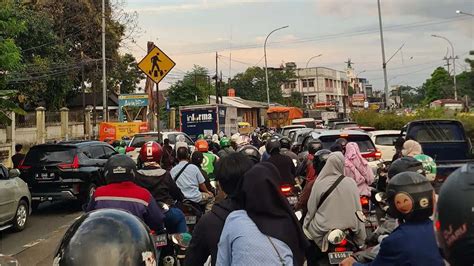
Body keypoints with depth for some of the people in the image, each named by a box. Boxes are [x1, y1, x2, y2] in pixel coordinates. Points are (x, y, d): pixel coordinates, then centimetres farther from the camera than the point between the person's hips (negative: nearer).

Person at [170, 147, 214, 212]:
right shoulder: (194, 167, -10)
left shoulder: (173, 170, -5)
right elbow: (201, 184, -1)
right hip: (195, 198, -3)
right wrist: (207, 191, 19)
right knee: (210, 196, 23)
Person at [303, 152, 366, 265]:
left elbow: (311, 209, -5)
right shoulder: (351, 183, -10)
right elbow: (358, 210, -4)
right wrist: (361, 237, 6)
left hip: (321, 232, -2)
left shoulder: (320, 183, -14)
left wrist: (306, 227, 11)